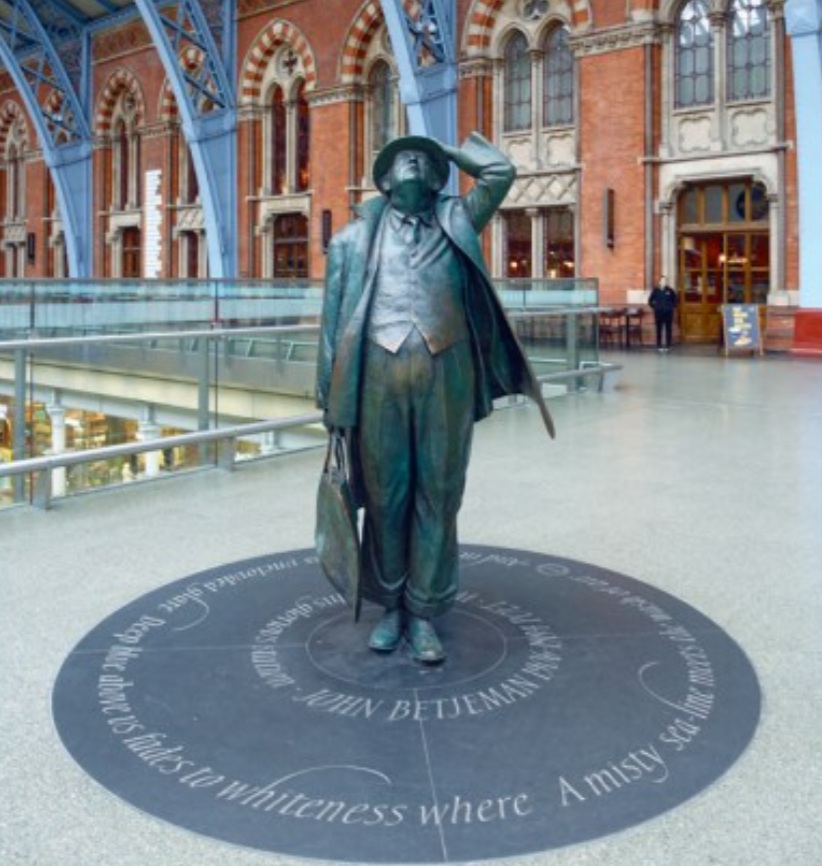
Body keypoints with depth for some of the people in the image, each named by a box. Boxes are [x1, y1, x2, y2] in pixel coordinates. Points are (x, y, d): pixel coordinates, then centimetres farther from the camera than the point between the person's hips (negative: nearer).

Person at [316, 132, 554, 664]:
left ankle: (424, 613, 16)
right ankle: (390, 607, 22)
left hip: (446, 374, 1)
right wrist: (330, 392, 2)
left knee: (438, 496, 4)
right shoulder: (357, 237, 11)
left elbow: (501, 172, 6)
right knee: (385, 494, 7)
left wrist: (447, 149, 21)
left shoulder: (454, 222, 15)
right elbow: (335, 316, 8)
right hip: (381, 374, 0)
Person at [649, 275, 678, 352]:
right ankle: (659, 346, 8)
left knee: (668, 329, 3)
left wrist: (672, 307, 5)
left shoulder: (670, 290, -2)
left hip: (668, 313, 1)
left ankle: (668, 346, 10)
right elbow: (650, 300, 7)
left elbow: (674, 299, 12)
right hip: (659, 312, -1)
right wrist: (654, 307, 1)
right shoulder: (655, 290, -3)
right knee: (659, 329, 2)